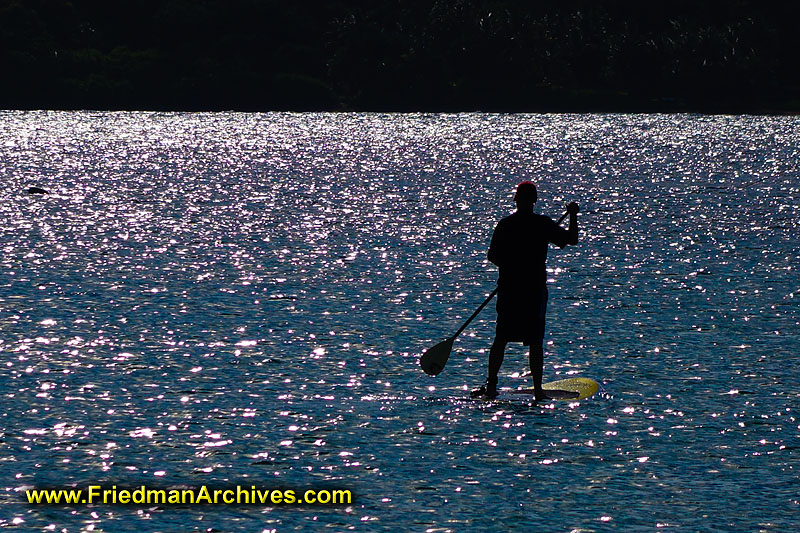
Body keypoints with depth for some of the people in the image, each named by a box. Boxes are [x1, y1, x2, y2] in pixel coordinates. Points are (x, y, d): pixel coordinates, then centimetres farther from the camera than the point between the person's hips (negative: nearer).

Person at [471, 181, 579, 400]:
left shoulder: (505, 224, 0)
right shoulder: (543, 224, -6)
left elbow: (493, 256, 3)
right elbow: (572, 239, -1)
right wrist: (573, 216, 14)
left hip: (508, 288, 2)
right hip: (535, 289, -2)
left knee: (500, 339, 9)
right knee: (535, 341, 2)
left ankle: (491, 385, 6)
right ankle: (538, 389, 1)